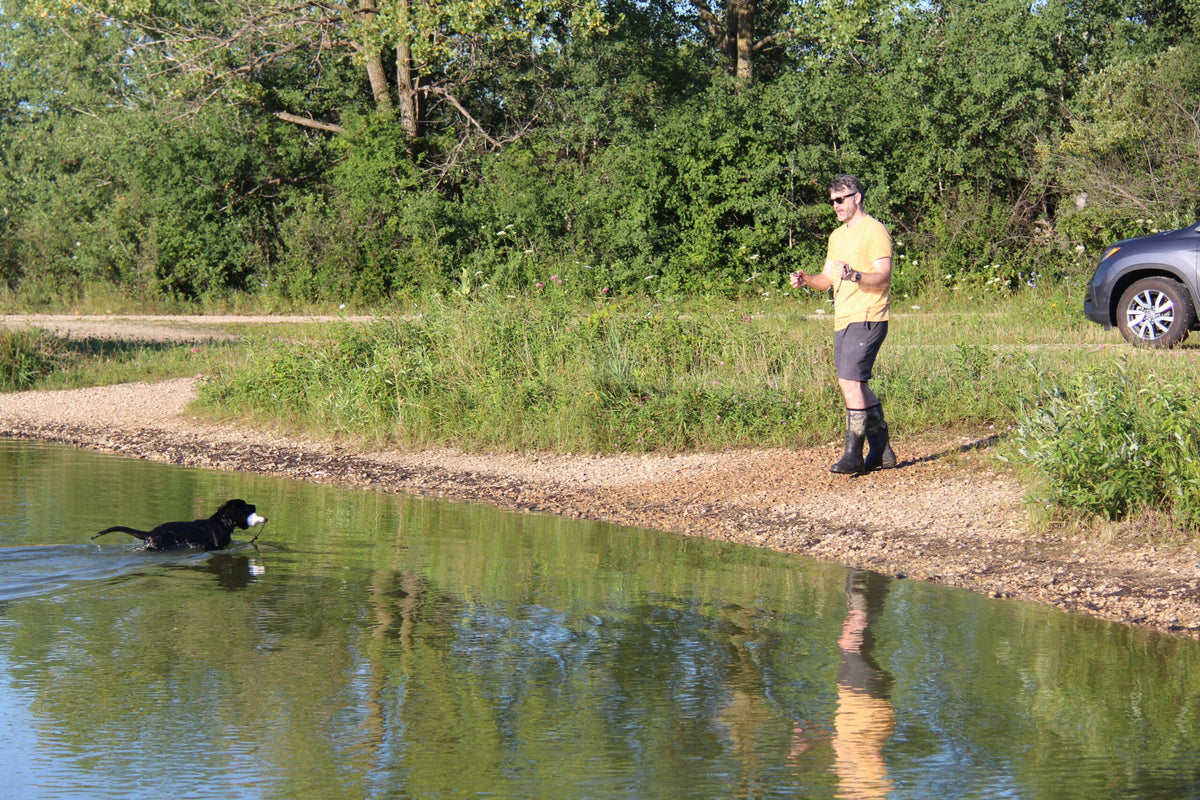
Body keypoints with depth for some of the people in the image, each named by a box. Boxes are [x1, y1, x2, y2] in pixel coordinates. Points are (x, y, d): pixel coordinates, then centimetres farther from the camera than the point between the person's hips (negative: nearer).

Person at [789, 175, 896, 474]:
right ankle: (881, 450, 19)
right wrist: (807, 279, -1)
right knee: (856, 385, 11)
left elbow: (883, 277, -17)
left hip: (867, 319, -9)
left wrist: (855, 276, -34)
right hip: (843, 321, 9)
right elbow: (827, 279, 20)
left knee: (850, 382, -16)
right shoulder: (837, 236, 21)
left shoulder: (874, 231, -7)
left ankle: (853, 455, -13)